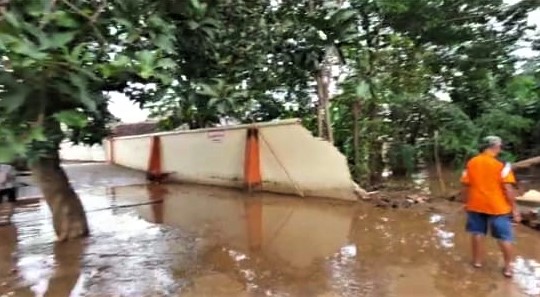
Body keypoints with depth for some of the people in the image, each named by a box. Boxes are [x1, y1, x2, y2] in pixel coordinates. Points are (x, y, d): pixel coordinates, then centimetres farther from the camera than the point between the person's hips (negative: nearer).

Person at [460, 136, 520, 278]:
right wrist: (514, 208, -7)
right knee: (505, 237, 12)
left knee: (477, 233, 16)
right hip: (497, 206, -3)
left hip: (476, 205, 4)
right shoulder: (502, 165, -13)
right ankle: (508, 267, 20)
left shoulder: (471, 163, -1)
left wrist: (466, 203, 14)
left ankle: (477, 261, 28)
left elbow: (466, 186, 3)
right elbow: (508, 188, -16)